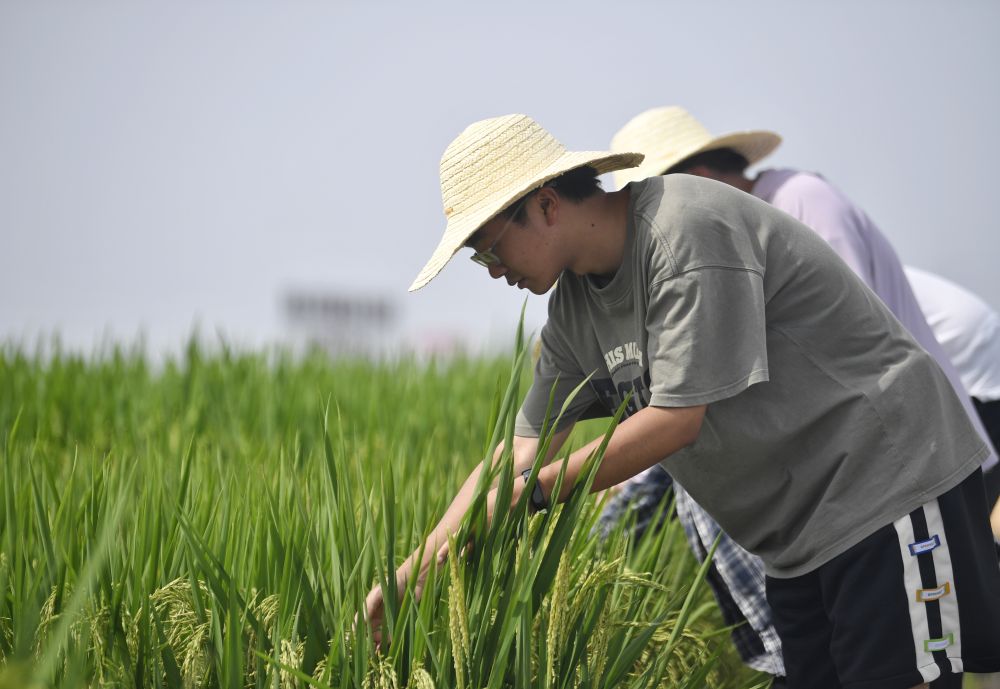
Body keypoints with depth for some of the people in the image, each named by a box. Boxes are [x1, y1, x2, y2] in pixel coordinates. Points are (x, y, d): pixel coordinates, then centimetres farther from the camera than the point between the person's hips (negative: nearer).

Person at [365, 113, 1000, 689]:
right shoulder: (573, 306, 7)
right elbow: (519, 453, 10)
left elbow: (675, 422, -23)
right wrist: (410, 576, 4)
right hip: (799, 535, 9)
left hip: (890, 481, -8)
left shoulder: (687, 228, -21)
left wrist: (532, 493, -15)